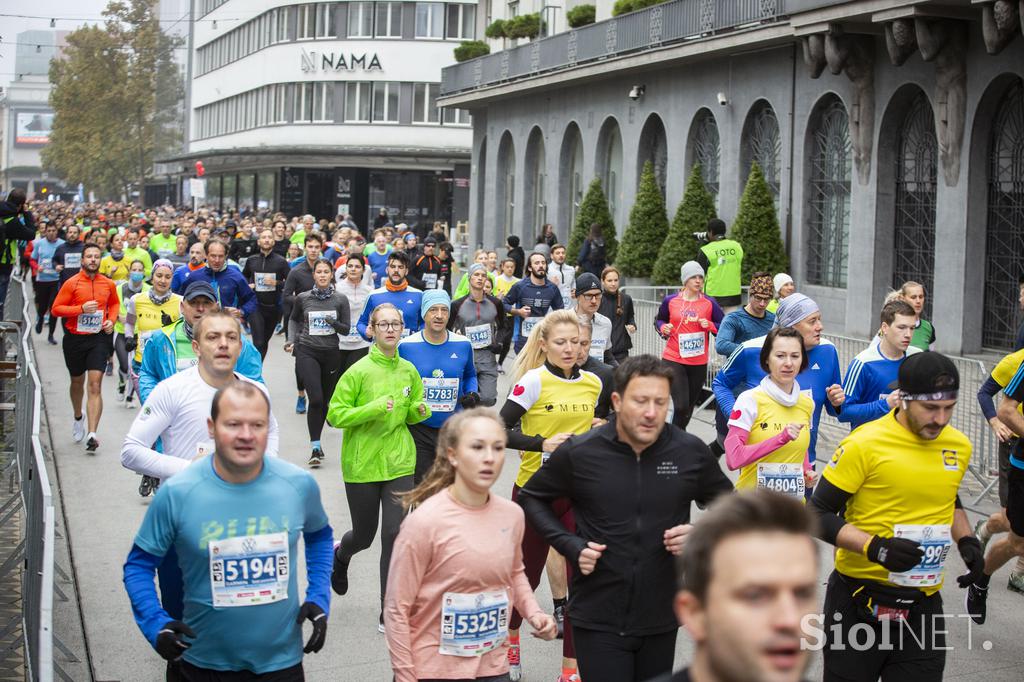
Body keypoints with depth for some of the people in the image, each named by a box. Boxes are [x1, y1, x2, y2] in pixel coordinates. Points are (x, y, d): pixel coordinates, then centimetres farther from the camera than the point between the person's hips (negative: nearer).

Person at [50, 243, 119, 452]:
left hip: (99, 338, 0)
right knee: (77, 381, 19)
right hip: (75, 339, 0)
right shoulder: (71, 283, -6)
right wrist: (81, 309, -19)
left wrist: (111, 320, 3)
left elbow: (114, 303, 22)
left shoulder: (108, 284, 3)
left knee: (95, 385, -12)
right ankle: (78, 418, 47)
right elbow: (56, 309, -7)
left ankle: (92, 434, -18)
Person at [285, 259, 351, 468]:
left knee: (325, 400, 9)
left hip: (331, 354, 2)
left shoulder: (340, 299, 1)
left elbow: (346, 329, 3)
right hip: (307, 352, -2)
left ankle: (316, 442, 27)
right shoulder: (303, 298, 1)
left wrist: (333, 323, -16)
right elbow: (293, 319, 19)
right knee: (315, 398, -17)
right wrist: (292, 340, 5)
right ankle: (315, 447, -12)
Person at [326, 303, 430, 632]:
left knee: (396, 534, -5)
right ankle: (340, 554, 51)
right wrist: (374, 408, -24)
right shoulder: (359, 371, -12)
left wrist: (420, 410, -6)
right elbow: (335, 415, -12)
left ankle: (389, 613, 5)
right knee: (364, 535, 12)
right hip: (362, 465, -3)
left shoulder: (408, 370, 3)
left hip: (399, 462, 3)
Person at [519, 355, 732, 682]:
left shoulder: (691, 452, -4)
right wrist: (570, 545, -6)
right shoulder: (578, 452, -8)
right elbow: (531, 498, 7)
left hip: (661, 619, 3)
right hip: (598, 621, -2)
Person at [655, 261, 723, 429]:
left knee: (690, 405, 13)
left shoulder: (709, 303, 1)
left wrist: (710, 326, -13)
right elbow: (659, 320, 17)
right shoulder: (670, 300, 0)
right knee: (681, 406, -15)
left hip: (699, 363, 2)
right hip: (673, 359, -2)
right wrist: (663, 328, -4)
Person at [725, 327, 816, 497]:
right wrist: (781, 438, -27)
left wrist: (807, 471, 1)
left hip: (793, 502, 5)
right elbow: (733, 459, -22)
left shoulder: (807, 403, 4)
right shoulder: (749, 400, -13)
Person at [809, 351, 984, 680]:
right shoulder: (864, 443, -15)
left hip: (924, 603, 4)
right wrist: (874, 547, -25)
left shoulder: (960, 446, 4)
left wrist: (966, 540, 6)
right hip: (859, 600, -4)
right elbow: (818, 514, -12)